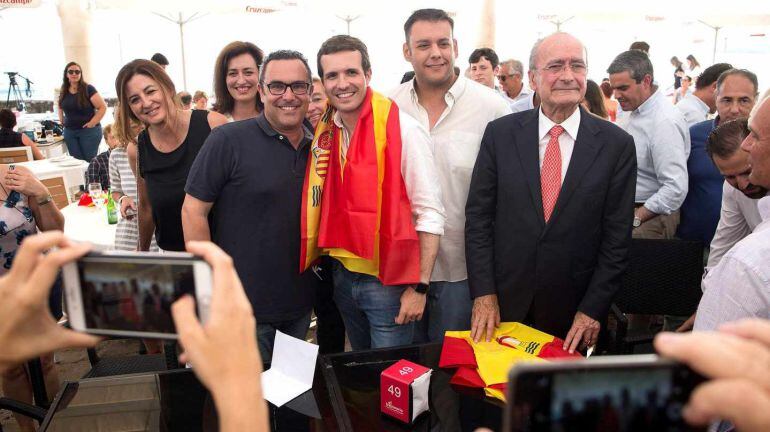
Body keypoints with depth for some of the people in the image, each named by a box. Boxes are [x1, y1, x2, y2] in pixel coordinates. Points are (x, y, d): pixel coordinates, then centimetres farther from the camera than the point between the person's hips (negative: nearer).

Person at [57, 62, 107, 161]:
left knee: (89, 161, -1)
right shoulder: (63, 91, 8)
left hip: (88, 131, -5)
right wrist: (61, 119, 13)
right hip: (69, 132, 5)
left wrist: (93, 123, -17)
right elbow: (60, 106, 28)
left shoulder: (88, 89, -9)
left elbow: (103, 107, -14)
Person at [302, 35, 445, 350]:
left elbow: (430, 213, -15)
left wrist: (419, 286, -17)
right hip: (343, 275, 6)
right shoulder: (325, 132, 1)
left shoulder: (401, 129, -15)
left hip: (389, 280, -6)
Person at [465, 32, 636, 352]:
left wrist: (592, 309, -6)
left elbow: (617, 236, -3)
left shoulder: (617, 144, -5)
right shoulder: (500, 134, -4)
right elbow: (478, 215, -3)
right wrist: (483, 294, -7)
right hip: (504, 304, 1)